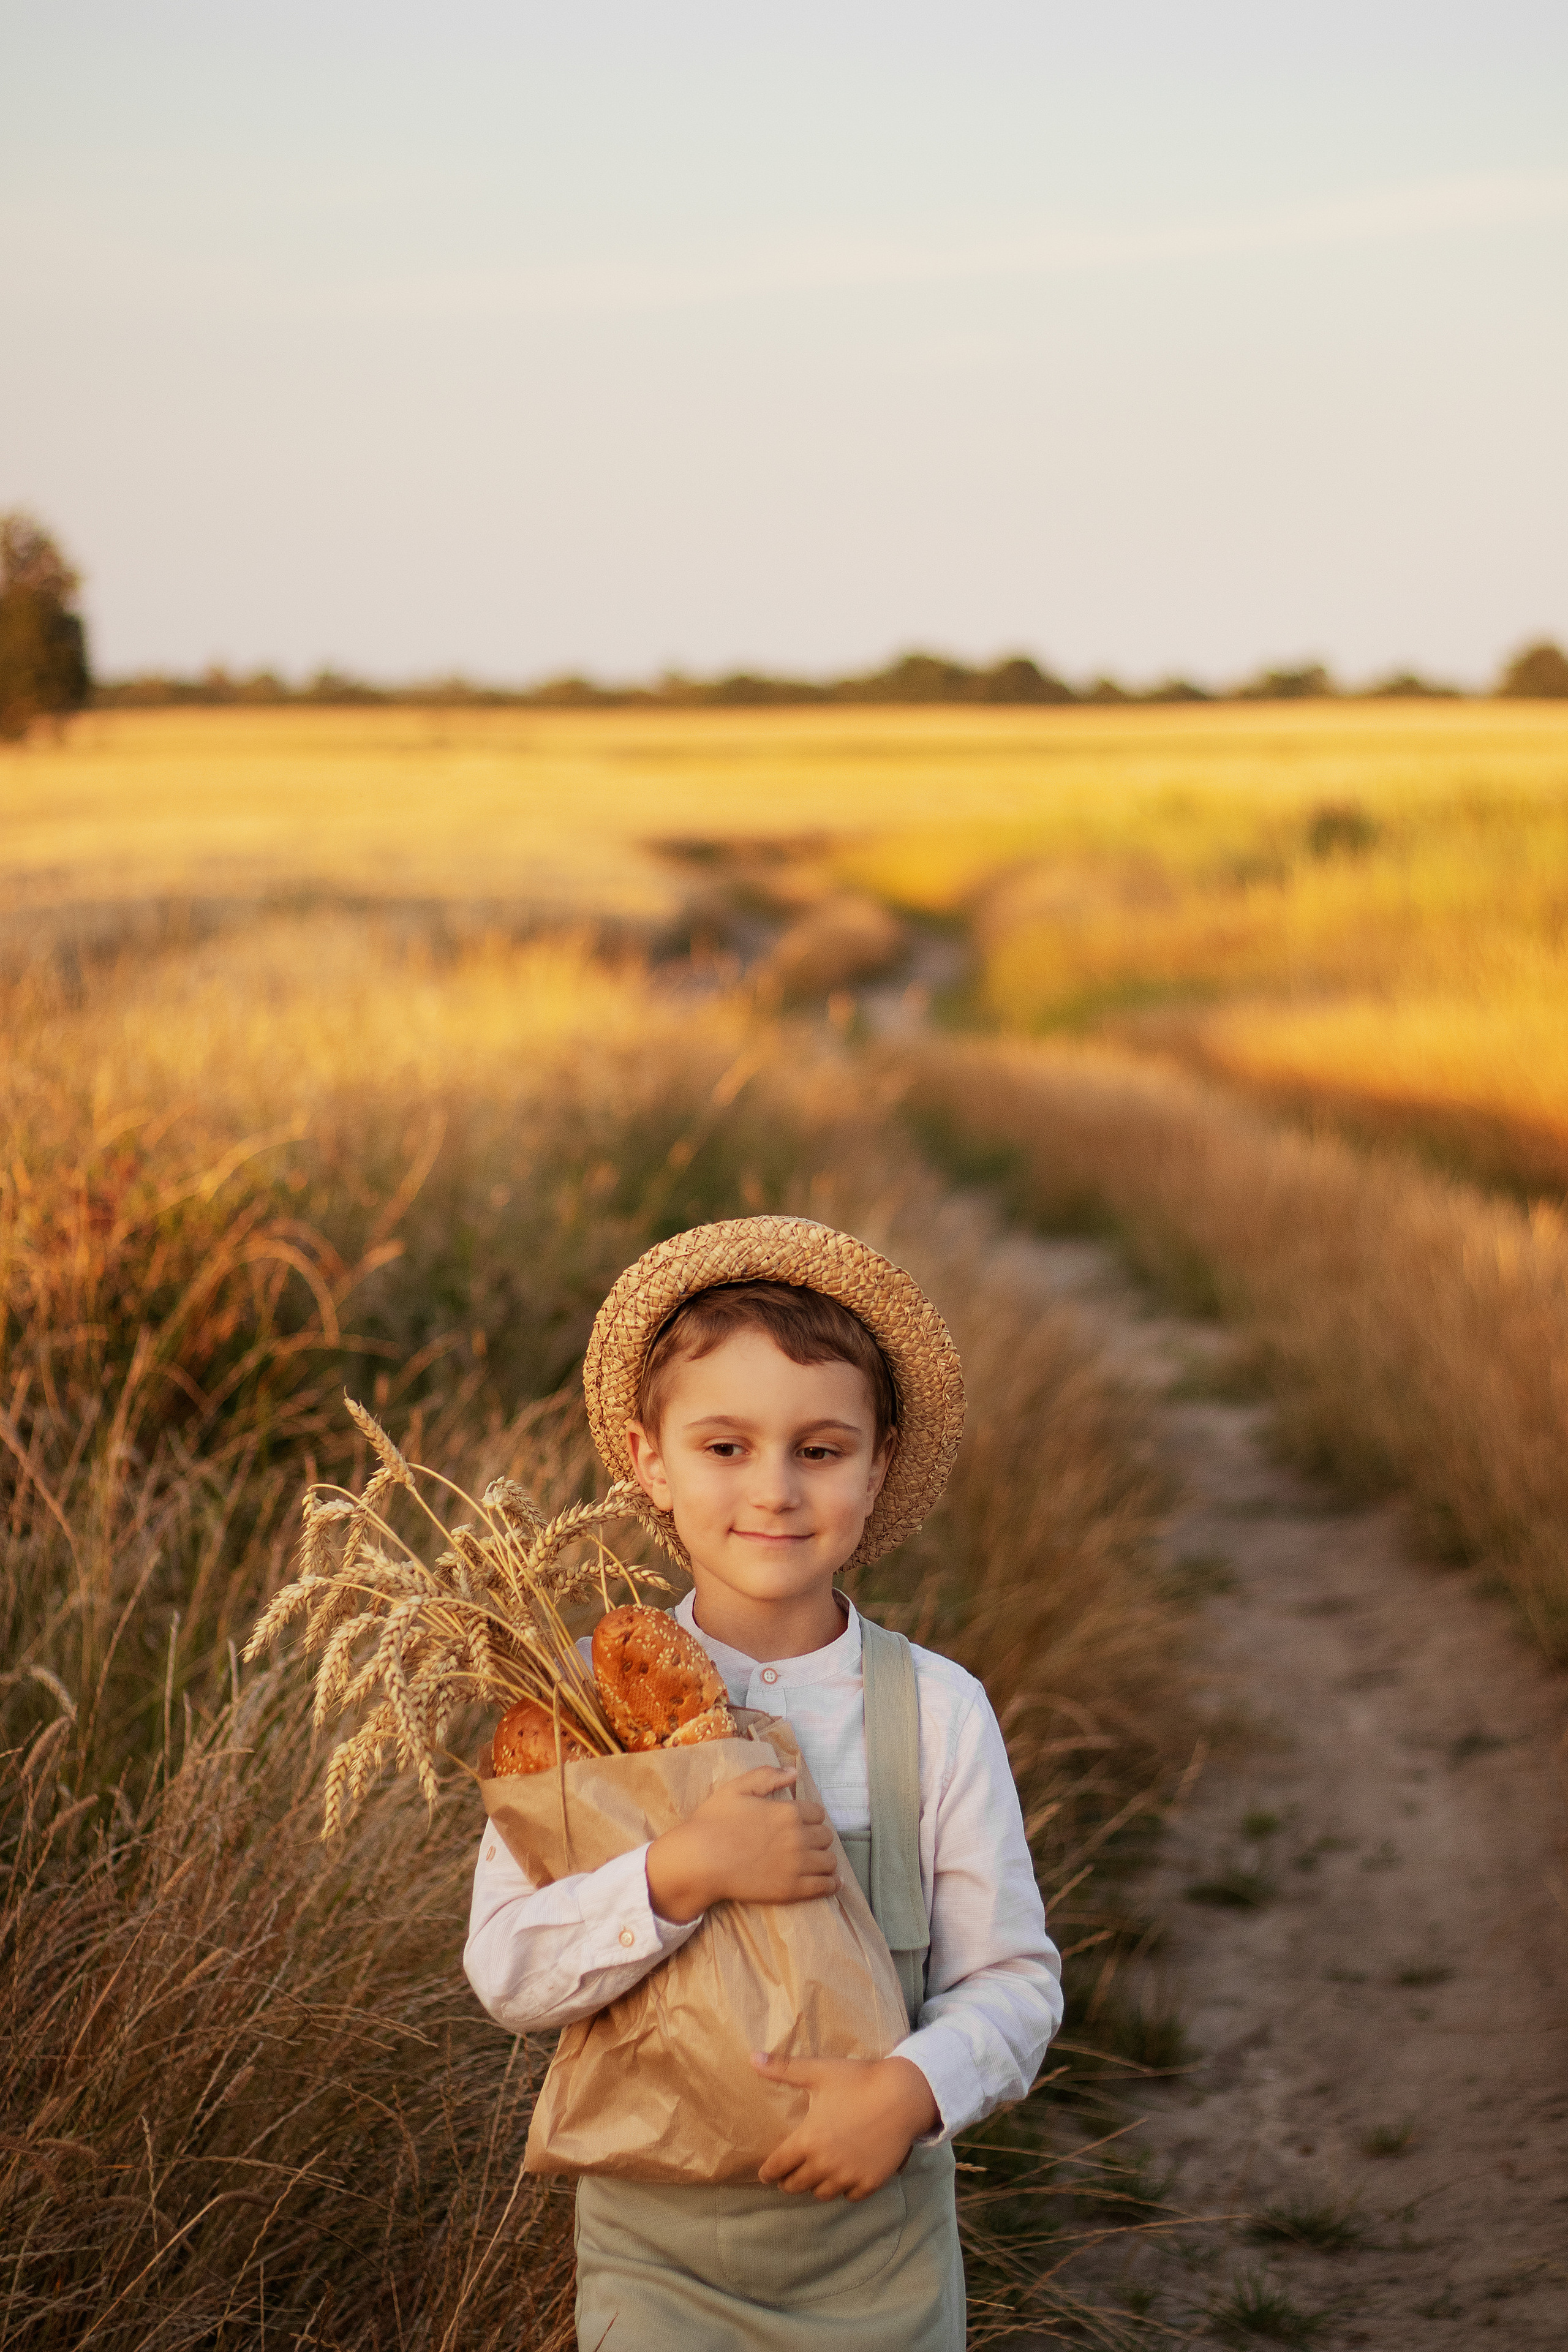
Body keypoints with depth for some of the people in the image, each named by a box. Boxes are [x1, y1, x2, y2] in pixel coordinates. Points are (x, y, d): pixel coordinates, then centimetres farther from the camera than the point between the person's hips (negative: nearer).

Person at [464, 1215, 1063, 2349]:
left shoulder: (936, 1711, -7)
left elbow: (1013, 1980, -4)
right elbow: (505, 1969, -12)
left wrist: (912, 2088, -21)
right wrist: (678, 1875, -26)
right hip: (653, 2246, 0)